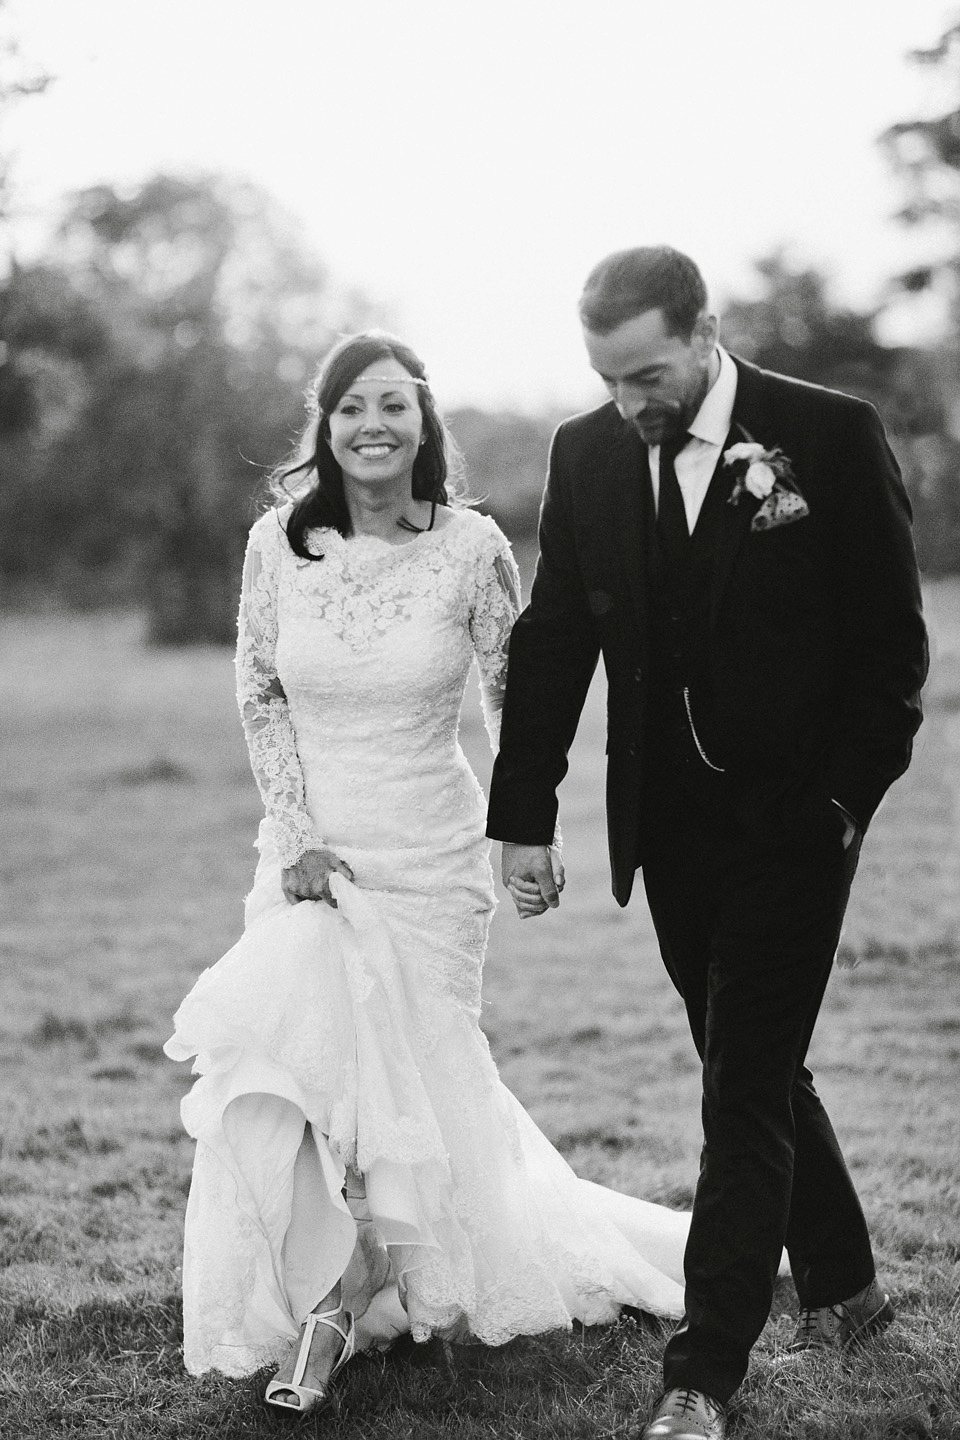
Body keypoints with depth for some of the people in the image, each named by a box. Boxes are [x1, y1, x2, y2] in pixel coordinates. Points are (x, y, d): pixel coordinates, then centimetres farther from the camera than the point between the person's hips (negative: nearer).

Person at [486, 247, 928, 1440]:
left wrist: (846, 797, -11)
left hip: (794, 817, -5)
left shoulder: (831, 436, -9)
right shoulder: (585, 454, 2)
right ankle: (841, 1287, 34)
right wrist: (523, 816, 2)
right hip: (670, 826, 5)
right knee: (753, 1072, 15)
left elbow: (891, 643, -6)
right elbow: (551, 645, 5)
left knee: (746, 1089, -6)